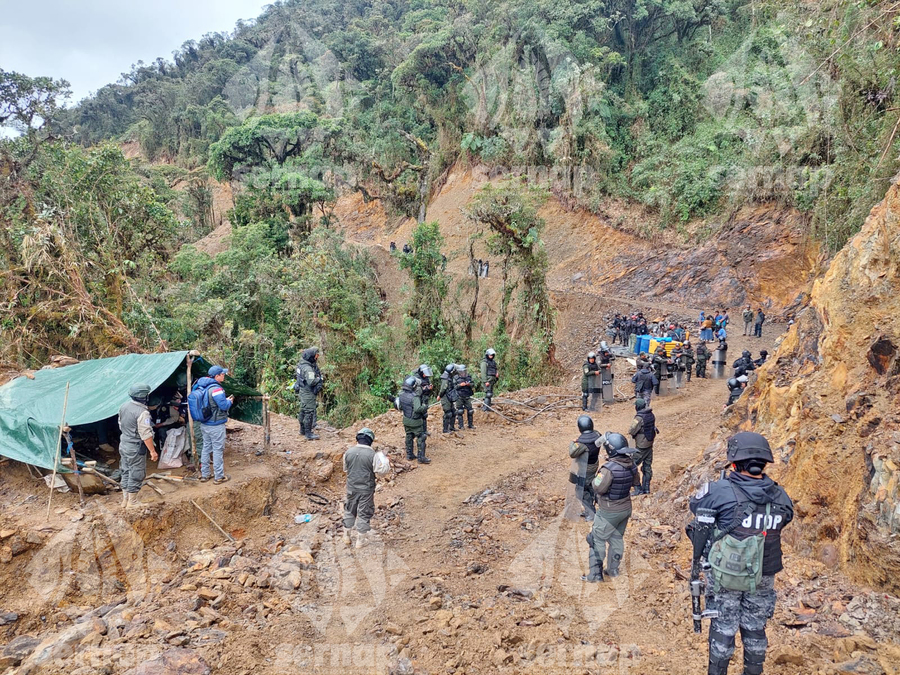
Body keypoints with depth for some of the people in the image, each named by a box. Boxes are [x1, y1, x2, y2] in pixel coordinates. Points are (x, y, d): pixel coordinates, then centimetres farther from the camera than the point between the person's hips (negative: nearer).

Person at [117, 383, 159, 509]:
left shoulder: (124, 406, 1)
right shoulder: (142, 412, -24)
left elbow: (121, 425, 14)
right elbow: (146, 435, -24)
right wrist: (152, 451, -17)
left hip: (123, 445, 8)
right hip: (136, 449, -8)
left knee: (126, 473, 19)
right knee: (136, 475, 5)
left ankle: (125, 499, 30)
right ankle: (132, 502, 14)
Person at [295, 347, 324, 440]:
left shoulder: (302, 363, 6)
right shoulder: (308, 368, -25)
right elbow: (311, 382, -32)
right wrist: (320, 379, -13)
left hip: (302, 391, 10)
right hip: (308, 393, -10)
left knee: (303, 411, 20)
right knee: (309, 412, -6)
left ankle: (303, 429, 34)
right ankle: (309, 434, -3)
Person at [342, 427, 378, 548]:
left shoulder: (348, 452, -8)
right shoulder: (372, 454, -18)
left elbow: (345, 470, 4)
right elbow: (377, 471, -10)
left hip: (351, 487, 3)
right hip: (367, 488, -3)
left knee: (349, 511, 21)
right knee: (364, 513, 10)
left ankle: (346, 536, 31)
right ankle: (360, 541, 18)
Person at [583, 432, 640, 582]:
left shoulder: (609, 468, -30)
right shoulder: (631, 465, -6)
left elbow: (598, 488, -24)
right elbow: (635, 483, 11)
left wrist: (598, 475, -8)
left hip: (609, 512, -7)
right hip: (626, 508, 7)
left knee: (597, 540, 6)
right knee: (617, 538, 20)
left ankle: (595, 575, 9)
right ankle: (613, 570, 32)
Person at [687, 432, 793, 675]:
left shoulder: (720, 492, -22)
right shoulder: (780, 496, -9)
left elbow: (695, 504, -4)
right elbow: (787, 517, 8)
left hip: (726, 576, -3)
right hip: (763, 577, 3)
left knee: (723, 629, 13)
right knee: (755, 628, 21)